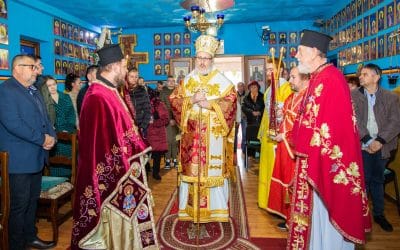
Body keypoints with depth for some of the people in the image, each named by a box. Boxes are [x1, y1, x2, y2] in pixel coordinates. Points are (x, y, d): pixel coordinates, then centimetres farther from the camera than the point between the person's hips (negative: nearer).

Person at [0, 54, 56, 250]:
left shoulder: (34, 92, 17)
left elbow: (44, 118, 17)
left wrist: (51, 136, -2)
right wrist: (42, 139, -18)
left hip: (37, 157, 8)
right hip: (18, 159, -8)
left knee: (32, 200, 18)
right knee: (19, 204, 2)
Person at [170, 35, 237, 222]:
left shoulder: (222, 81, 3)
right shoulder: (187, 80, 11)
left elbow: (230, 102, -7)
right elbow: (173, 100, 4)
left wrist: (210, 104, -17)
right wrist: (190, 100, -12)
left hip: (213, 135, -2)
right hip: (191, 135, 2)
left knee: (214, 171, 2)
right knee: (191, 170, 6)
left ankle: (216, 209, 16)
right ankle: (189, 208, 18)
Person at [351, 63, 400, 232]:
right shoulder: (353, 96, 1)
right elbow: (354, 120, -7)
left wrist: (380, 141, -16)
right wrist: (368, 140, -16)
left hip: (381, 147, 2)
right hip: (361, 146, -1)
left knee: (378, 180, 14)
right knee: (362, 180, 4)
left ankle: (378, 214, 28)